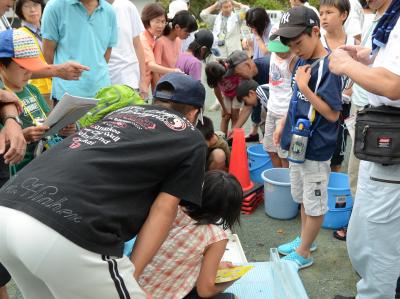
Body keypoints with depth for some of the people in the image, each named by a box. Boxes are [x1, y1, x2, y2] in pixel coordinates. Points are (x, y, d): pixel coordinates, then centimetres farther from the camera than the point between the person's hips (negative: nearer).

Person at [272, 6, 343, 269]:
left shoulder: (328, 67, -19)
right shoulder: (302, 62, 6)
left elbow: (332, 113, -22)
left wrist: (304, 87, -26)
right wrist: (283, 125, 14)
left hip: (316, 148, -9)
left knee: (315, 204, 8)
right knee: (303, 198, 22)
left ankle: (303, 253, 22)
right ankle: (306, 240, 40)